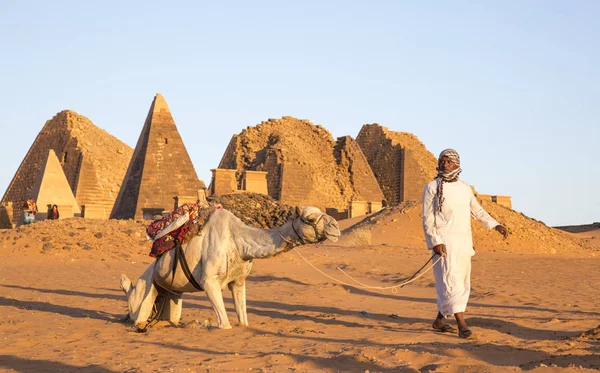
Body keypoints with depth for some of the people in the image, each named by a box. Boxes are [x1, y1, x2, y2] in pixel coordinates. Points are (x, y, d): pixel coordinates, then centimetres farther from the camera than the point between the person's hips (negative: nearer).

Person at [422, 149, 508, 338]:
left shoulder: (465, 188, 12)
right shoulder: (432, 187, -3)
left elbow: (478, 211, 20)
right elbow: (427, 218, -6)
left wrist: (496, 225, 7)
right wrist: (435, 242, -17)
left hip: (464, 242, 6)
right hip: (444, 242, -6)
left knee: (461, 283, 10)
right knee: (451, 280, -14)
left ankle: (439, 320, 23)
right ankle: (462, 324, -19)